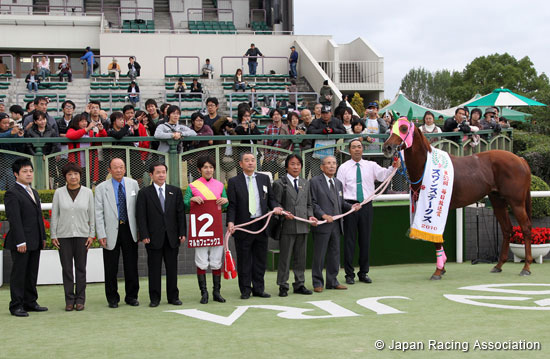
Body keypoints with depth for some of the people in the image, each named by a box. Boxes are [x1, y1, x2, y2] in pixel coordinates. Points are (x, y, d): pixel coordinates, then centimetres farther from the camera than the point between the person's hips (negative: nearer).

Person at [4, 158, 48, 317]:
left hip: (35, 242, 8)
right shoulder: (12, 194, -9)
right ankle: (16, 305, 3)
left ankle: (30, 302, 20)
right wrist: (20, 242, -20)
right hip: (21, 242, -8)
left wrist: (43, 237, 16)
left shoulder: (34, 192, 19)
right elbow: (14, 220, -16)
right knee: (18, 274, -2)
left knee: (32, 274, 12)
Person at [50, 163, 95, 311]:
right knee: (66, 268, 2)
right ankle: (69, 299, 9)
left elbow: (92, 214, 6)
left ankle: (80, 299, 11)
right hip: (63, 235, 0)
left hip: (82, 235, 0)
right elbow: (54, 215, 5)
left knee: (81, 268, 3)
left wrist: (92, 234, 1)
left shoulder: (87, 192, 4)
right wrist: (53, 235, 1)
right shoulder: (59, 193, 3)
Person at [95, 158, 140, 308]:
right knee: (111, 268, 4)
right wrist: (101, 235, -10)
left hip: (130, 230, 2)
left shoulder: (133, 184, 6)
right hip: (111, 232, -2)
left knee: (131, 266, 6)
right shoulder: (101, 188, -1)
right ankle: (112, 298, 15)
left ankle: (131, 296, 18)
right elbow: (98, 213, -3)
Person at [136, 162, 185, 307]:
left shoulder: (175, 191, 10)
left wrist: (182, 233, 0)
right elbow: (141, 216, -2)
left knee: (172, 268, 7)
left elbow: (180, 213, 8)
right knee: (154, 268, 2)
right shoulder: (144, 193, 2)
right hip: (154, 237, -2)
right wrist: (144, 235, -10)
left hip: (172, 236, 2)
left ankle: (173, 296, 15)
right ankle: (154, 298, 8)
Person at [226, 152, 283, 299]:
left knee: (260, 259, 8)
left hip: (261, 225, 3)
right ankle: (245, 290, 11)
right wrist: (230, 222, -16)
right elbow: (232, 205, -3)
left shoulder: (264, 178, 11)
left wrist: (275, 207, -8)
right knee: (244, 260, 3)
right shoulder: (234, 182, 0)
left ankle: (258, 288, 17)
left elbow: (270, 198, 14)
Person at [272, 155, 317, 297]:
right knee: (285, 257, 0)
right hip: (287, 226, -5)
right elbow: (276, 204, -3)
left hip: (302, 226, 5)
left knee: (301, 257, 9)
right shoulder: (279, 183, 0)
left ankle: (299, 284, 18)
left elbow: (309, 204, 18)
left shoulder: (306, 184, 16)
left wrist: (310, 216, 1)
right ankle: (283, 286, 7)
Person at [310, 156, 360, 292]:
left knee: (335, 254, 11)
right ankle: (318, 283, 8)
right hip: (322, 225, -7)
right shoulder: (315, 182, -5)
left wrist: (351, 206, 2)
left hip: (336, 224, 7)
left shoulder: (338, 183, 17)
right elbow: (312, 203, -10)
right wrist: (323, 215, -20)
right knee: (319, 255, -1)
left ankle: (332, 282, 20)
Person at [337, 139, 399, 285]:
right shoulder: (344, 168, 2)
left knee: (365, 239, 7)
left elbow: (383, 175, -9)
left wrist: (393, 168, -28)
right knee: (349, 239, 1)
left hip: (366, 205, 2)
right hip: (350, 205, -2)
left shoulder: (371, 166, 7)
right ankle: (349, 274, 9)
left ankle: (364, 273, 18)